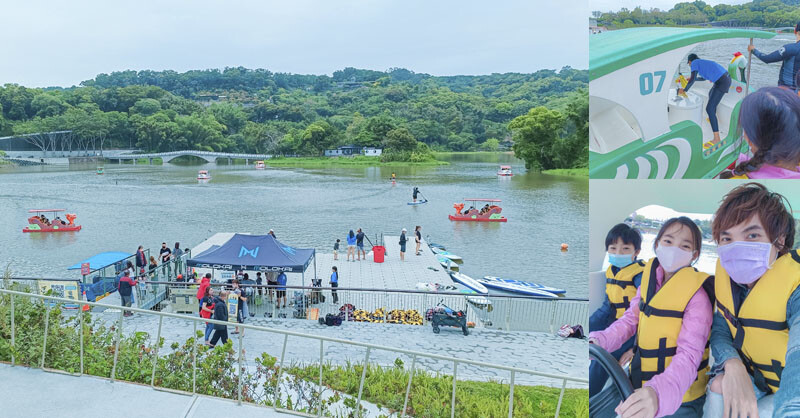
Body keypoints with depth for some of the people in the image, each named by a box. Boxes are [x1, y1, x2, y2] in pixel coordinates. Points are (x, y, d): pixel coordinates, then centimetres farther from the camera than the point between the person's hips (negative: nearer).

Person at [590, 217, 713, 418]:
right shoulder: (649, 279, 0)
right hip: (638, 384, 6)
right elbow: (631, 319, 7)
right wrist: (600, 341, -15)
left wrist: (658, 394, -46)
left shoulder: (696, 296, -18)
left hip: (678, 400, -6)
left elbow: (689, 355, -26)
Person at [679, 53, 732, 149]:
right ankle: (713, 119, 57)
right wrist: (692, 78, 51)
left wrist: (684, 90, 2)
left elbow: (693, 79, -11)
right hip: (727, 77, 10)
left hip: (722, 82, -10)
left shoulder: (694, 63, 0)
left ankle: (716, 139, -14)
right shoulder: (703, 62, 24)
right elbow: (704, 77, 39)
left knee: (709, 109, -11)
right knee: (711, 94, 38)